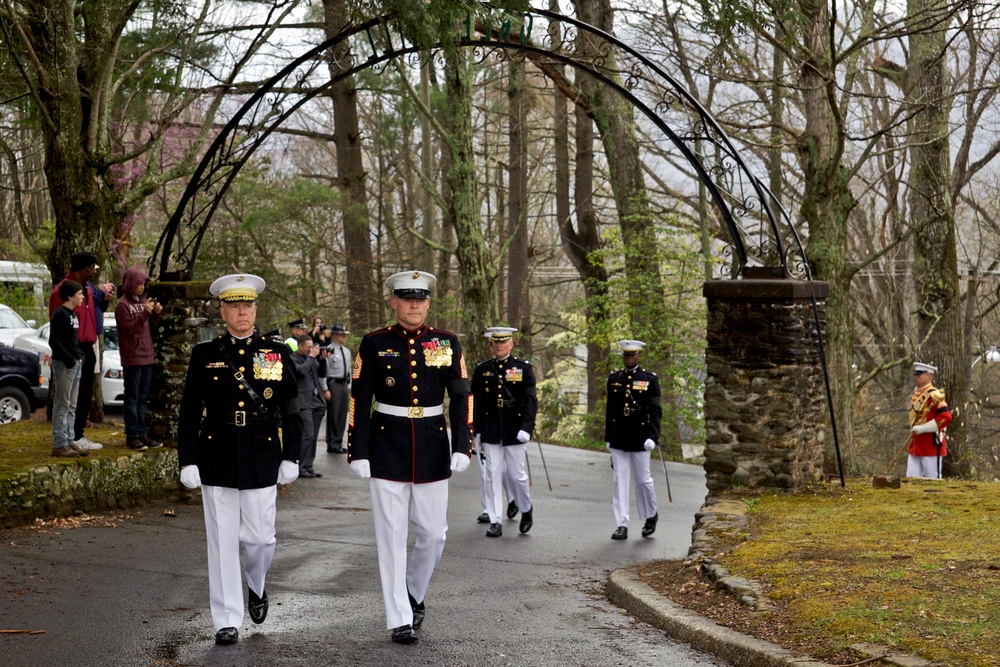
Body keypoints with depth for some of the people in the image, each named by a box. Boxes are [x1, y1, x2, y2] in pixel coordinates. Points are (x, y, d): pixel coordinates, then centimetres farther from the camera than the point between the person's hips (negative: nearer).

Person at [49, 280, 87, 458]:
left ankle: (69, 442, 16)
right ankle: (59, 445, -5)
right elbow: (54, 341, -17)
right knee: (62, 405, -7)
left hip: (75, 364, 9)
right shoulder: (60, 314, -12)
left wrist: (80, 356, 9)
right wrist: (69, 359, -18)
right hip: (64, 364, -9)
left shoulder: (73, 314, 15)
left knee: (71, 406, 11)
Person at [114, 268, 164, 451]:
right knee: (132, 397, -5)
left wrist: (156, 314, -1)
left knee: (142, 397, 10)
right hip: (132, 358, -7)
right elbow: (128, 329, -15)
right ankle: (132, 436, -3)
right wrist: (144, 313, -22)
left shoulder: (143, 302, 13)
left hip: (146, 356, 7)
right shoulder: (123, 305, -8)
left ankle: (142, 434, 14)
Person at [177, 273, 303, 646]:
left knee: (259, 536, 1)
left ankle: (257, 586, 34)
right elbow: (189, 412, 3)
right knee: (222, 541, 2)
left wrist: (291, 458, 2)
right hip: (217, 457, 0)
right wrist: (187, 461, -3)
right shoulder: (204, 355, 3)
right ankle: (227, 621, 10)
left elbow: (290, 410, 6)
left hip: (262, 458, 0)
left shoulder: (277, 353, 4)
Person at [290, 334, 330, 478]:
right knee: (308, 435, -12)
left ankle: (308, 466, 14)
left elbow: (321, 373, 22)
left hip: (317, 400, 8)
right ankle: (301, 467, -6)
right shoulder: (293, 358, -6)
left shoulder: (311, 357, 16)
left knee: (313, 436, 9)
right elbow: (302, 370, -23)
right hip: (304, 402, -8)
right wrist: (311, 357, -12)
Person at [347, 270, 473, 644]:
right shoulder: (374, 344, -1)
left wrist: (462, 446, -5)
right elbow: (359, 401, -2)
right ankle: (400, 619, 6)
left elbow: (461, 398, 3)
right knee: (391, 535, 0)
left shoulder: (447, 343, 3)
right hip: (387, 449, -2)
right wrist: (357, 453, -7)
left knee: (433, 533, 7)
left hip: (432, 449, 2)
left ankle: (413, 593, 33)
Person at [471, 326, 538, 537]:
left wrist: (526, 428, -16)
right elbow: (476, 402, 11)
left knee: (517, 476, 3)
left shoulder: (523, 368, 0)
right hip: (491, 431, 2)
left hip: (515, 432, -2)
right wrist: (476, 431, 8)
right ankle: (495, 522, 6)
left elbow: (531, 401, -6)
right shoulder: (482, 370, 7)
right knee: (493, 477, 1)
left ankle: (526, 510, 29)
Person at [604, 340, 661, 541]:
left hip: (640, 439, -3)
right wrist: (608, 438, 11)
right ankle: (622, 525, 3)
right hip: (618, 439, 3)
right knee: (620, 481, 1)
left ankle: (651, 516, 29)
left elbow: (655, 411, -6)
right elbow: (610, 410, 11)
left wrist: (653, 436, -17)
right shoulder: (614, 379, 7)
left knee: (643, 480, 5)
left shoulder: (650, 379, -2)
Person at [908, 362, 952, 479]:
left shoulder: (935, 395, -14)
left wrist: (922, 428, -22)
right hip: (916, 446, 9)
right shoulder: (916, 394, 13)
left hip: (931, 445, -9)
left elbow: (946, 417, -23)